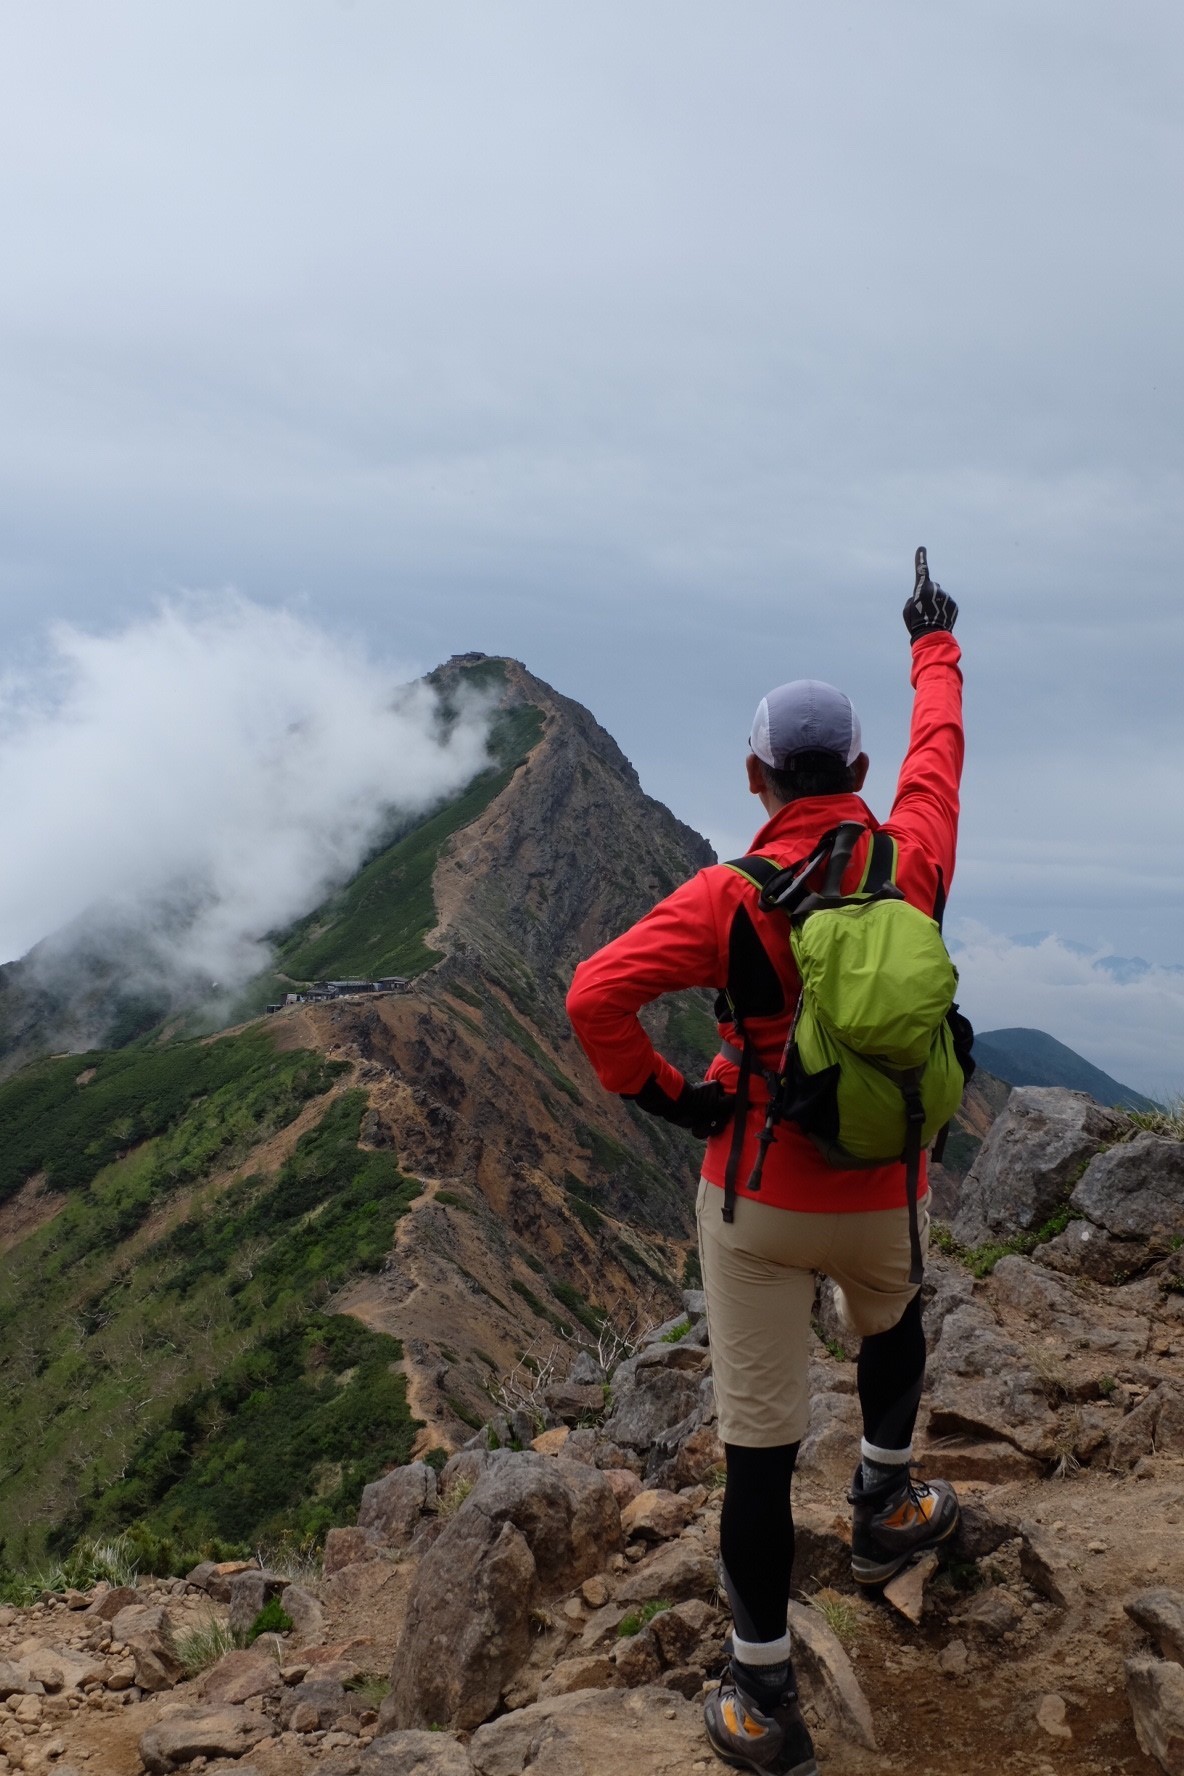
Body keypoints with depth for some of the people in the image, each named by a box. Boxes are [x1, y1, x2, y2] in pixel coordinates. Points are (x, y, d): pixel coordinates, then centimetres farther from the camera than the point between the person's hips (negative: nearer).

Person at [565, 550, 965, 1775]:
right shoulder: (914, 861, -7)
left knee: (757, 1446, 8)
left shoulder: (730, 898, -16)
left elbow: (595, 996, -27)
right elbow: (940, 743, 13)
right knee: (891, 1320, 38)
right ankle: (884, 1513, 49)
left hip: (754, 1202, -3)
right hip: (882, 1199, 3)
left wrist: (663, 1093, -11)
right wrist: (933, 646, 31)